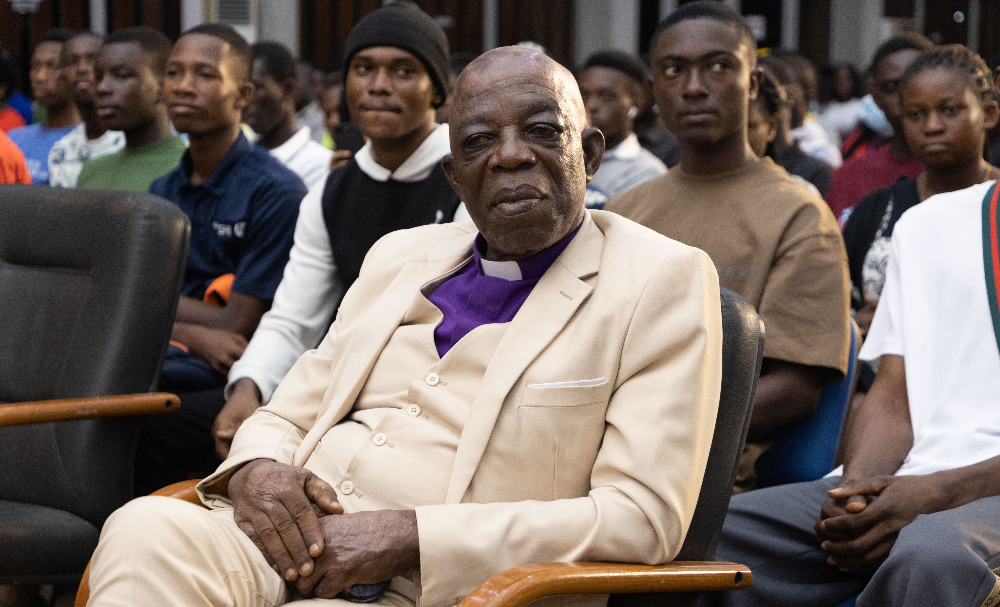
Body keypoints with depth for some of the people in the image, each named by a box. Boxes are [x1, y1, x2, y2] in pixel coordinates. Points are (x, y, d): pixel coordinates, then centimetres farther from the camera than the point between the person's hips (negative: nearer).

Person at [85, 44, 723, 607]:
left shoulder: (664, 281, 1)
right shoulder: (401, 256, 21)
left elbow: (643, 518, -8)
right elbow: (287, 416, 24)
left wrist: (406, 536, -16)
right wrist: (254, 471, -4)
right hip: (286, 543, 6)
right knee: (146, 530, -28)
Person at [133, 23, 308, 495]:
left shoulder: (275, 191, -4)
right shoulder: (161, 193, 20)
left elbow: (237, 328, -7)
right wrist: (196, 335, -8)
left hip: (230, 386, -6)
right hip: (167, 374, 6)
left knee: (133, 434, -35)